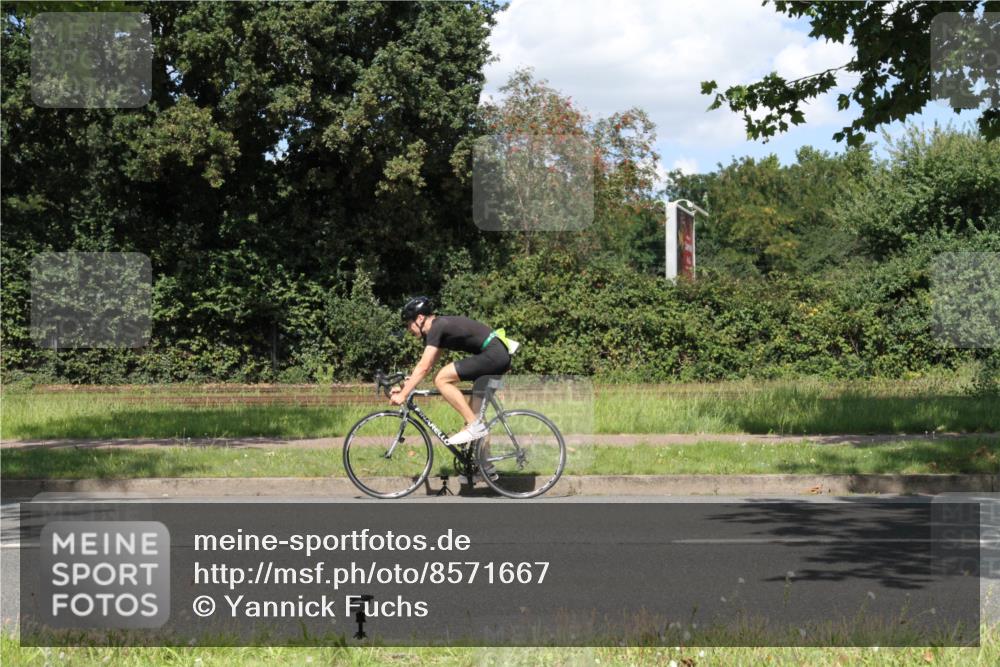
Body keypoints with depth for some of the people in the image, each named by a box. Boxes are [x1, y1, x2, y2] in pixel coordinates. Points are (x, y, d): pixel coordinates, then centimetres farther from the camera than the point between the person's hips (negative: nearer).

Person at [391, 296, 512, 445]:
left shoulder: (437, 327, -11)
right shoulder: (440, 326, 18)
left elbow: (424, 367, -15)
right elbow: (425, 365, 22)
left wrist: (403, 394, -12)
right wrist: (404, 387, 15)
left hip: (492, 355, -11)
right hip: (501, 355, 11)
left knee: (441, 380, -12)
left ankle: (474, 426, -12)